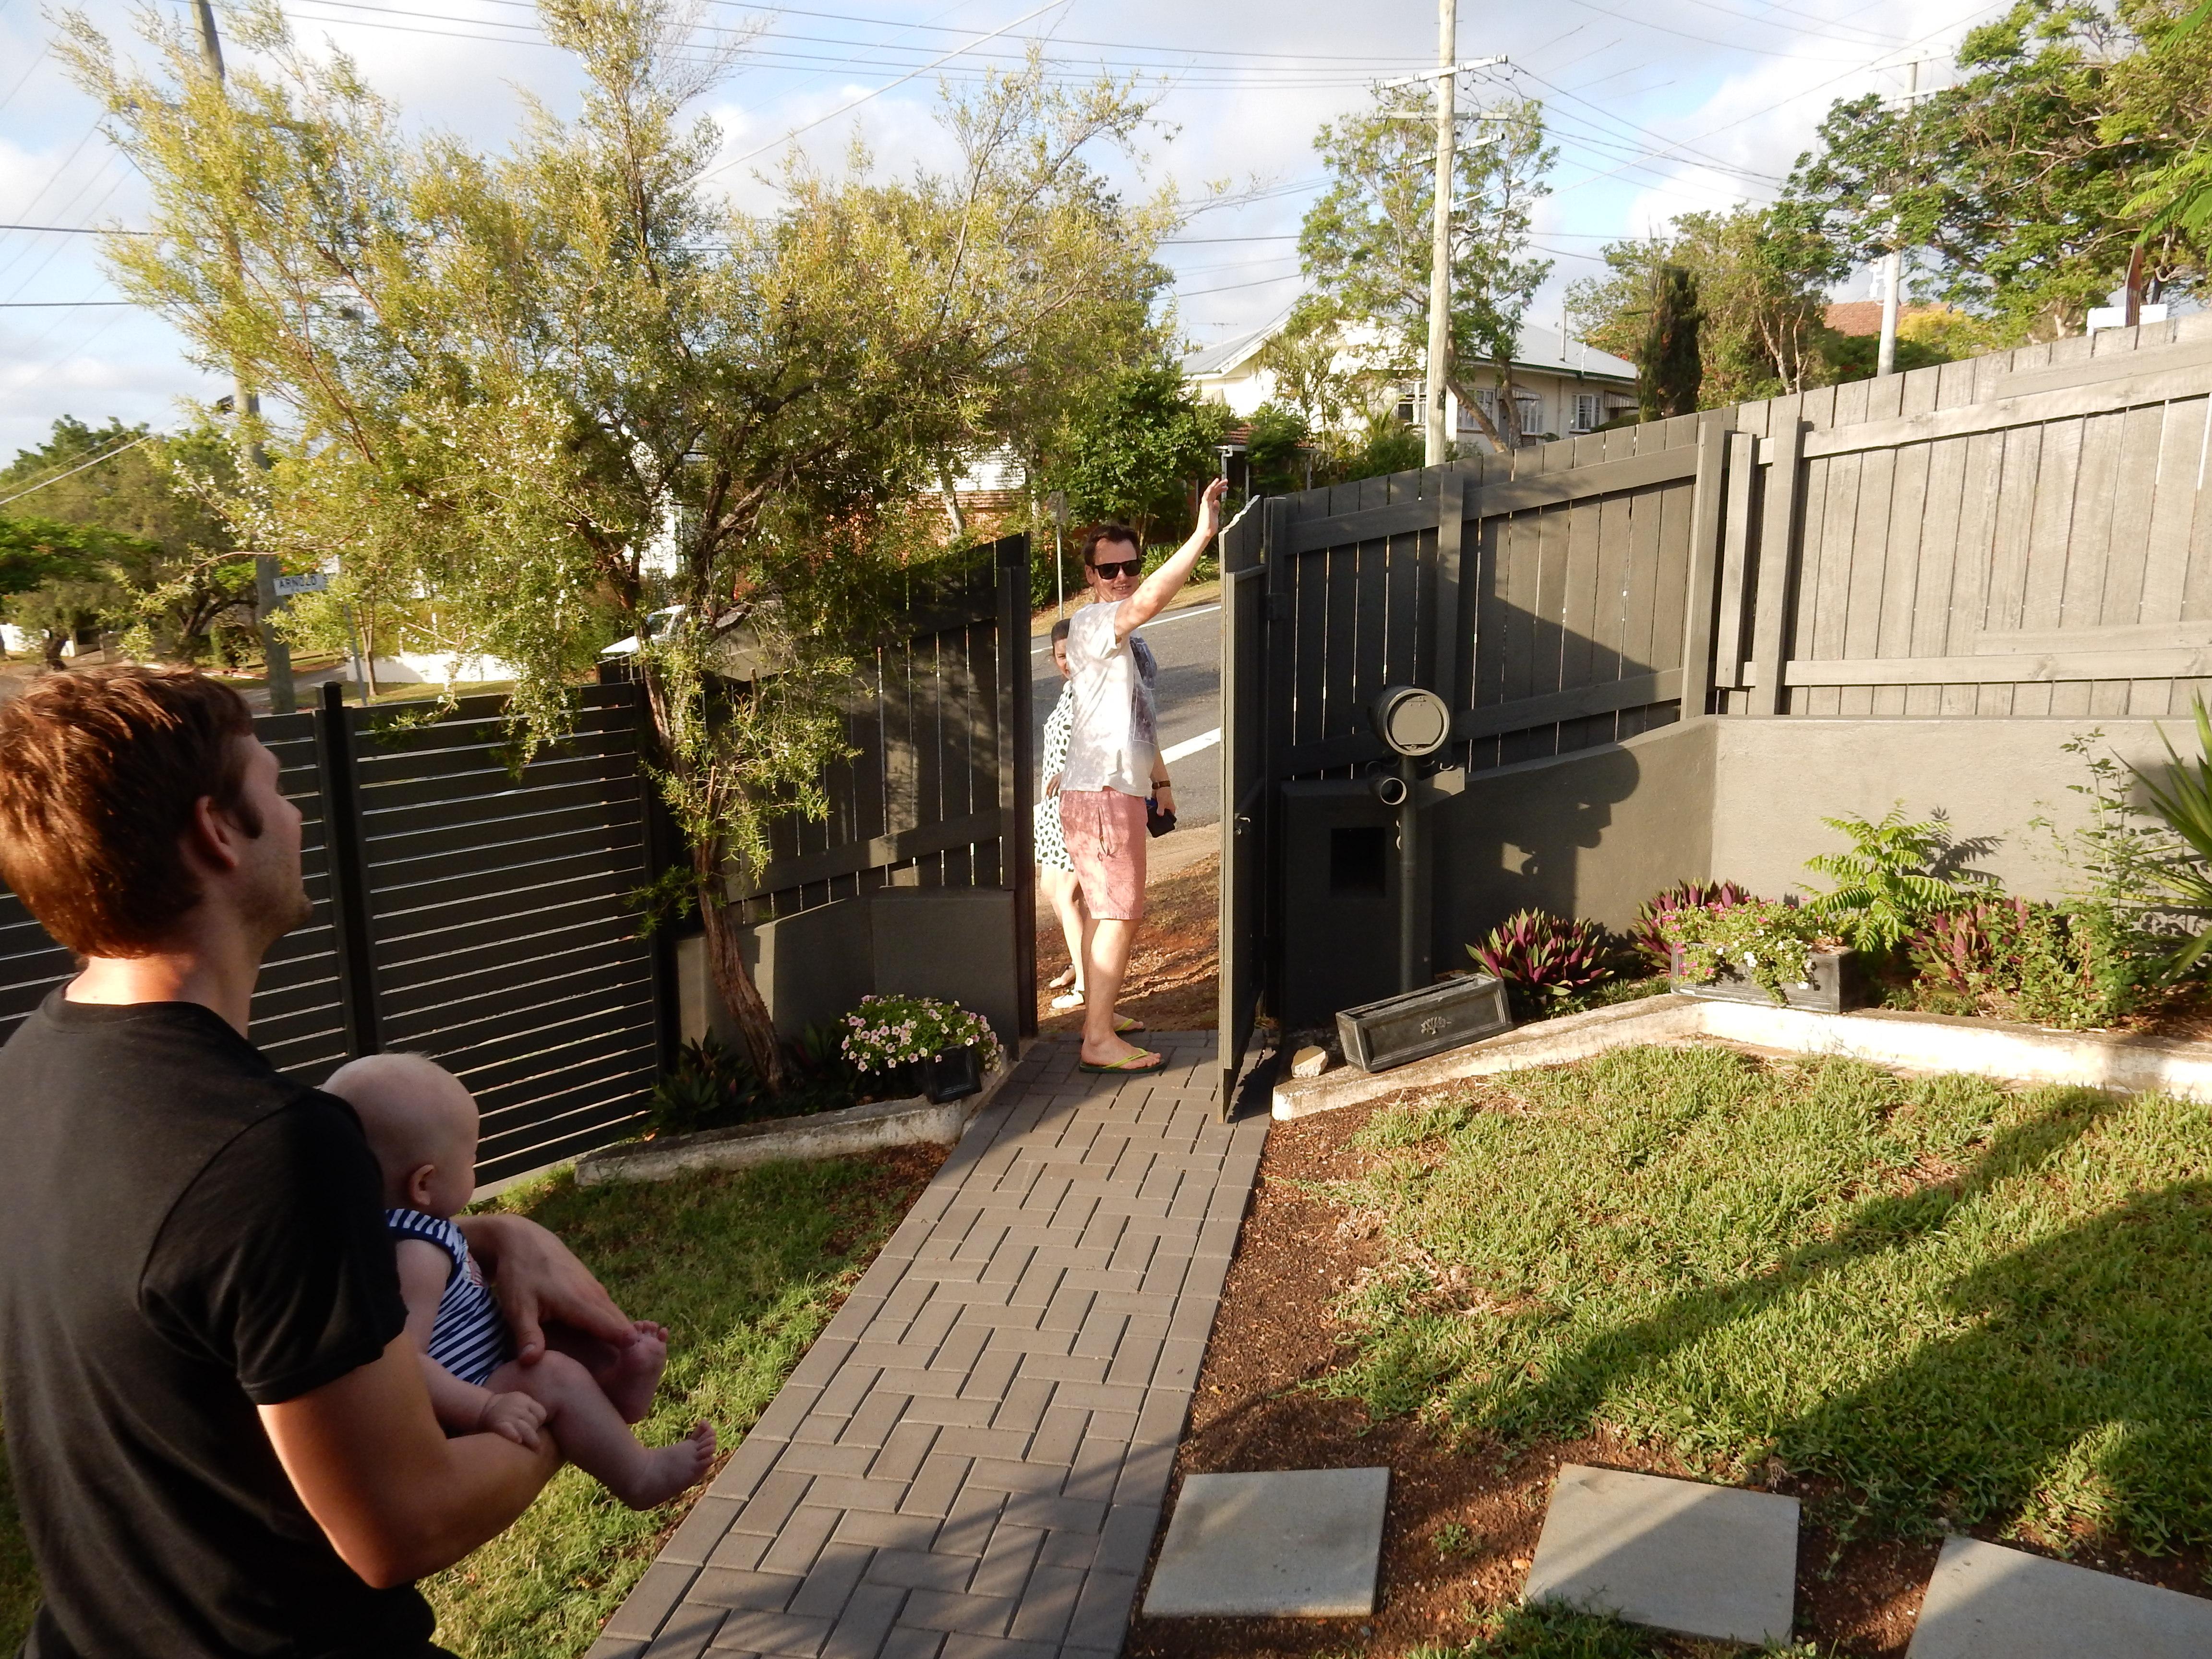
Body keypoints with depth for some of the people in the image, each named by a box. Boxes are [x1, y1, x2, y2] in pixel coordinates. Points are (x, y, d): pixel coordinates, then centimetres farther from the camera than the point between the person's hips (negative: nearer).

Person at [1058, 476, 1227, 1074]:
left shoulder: (1126, 634, 18)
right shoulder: (1091, 622, -13)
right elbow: (1150, 600, -34)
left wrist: (1158, 779, 24)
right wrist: (1203, 534, -36)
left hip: (1122, 789, 10)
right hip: (1100, 793, -10)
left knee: (1114, 913, 16)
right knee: (1118, 914, -8)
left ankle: (1098, 1019, 27)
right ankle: (1099, 1041, -2)